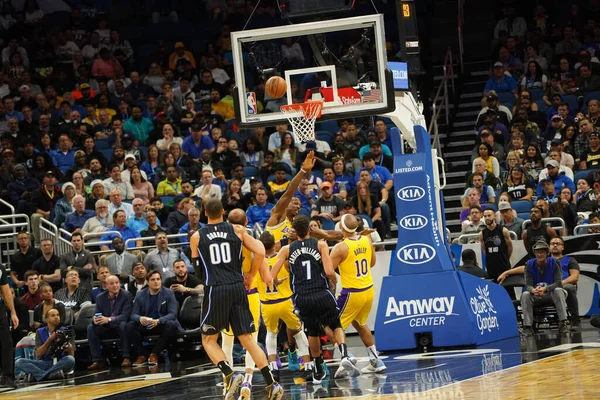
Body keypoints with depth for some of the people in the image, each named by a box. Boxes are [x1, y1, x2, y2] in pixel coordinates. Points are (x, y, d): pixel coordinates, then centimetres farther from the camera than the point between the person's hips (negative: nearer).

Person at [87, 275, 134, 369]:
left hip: (120, 327, -4)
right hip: (106, 329, 4)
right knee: (91, 328, -21)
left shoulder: (127, 296, -10)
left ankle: (126, 358, -33)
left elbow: (125, 315, -21)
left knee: (123, 324, -36)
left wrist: (109, 319, -36)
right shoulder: (100, 297, 3)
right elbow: (96, 314, 2)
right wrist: (95, 319, -26)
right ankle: (97, 360, -22)